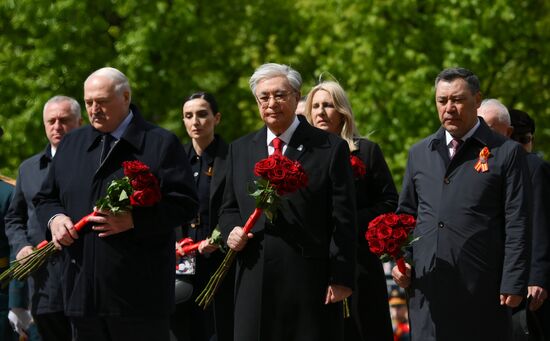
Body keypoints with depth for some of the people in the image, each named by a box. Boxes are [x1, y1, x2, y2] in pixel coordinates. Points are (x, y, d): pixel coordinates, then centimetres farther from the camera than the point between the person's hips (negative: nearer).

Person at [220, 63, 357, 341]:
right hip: (254, 284, 4)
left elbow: (343, 220, -2)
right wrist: (231, 231, -1)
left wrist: (341, 278, -8)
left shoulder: (331, 148, 2)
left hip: (310, 283, -3)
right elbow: (229, 208, 23)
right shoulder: (240, 150, 16)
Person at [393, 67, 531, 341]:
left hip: (481, 288, -4)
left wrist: (513, 284, -9)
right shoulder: (419, 153, 17)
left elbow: (517, 224, -2)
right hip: (427, 287, 4)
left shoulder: (507, 153, 3)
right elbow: (405, 214, 23)